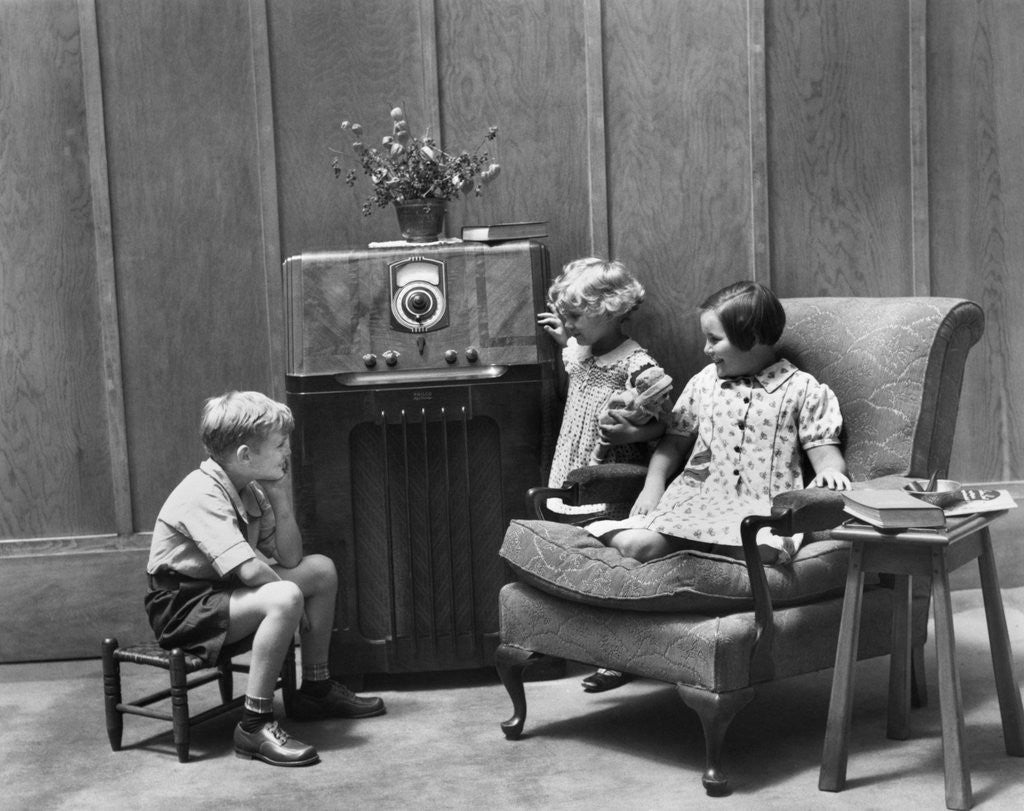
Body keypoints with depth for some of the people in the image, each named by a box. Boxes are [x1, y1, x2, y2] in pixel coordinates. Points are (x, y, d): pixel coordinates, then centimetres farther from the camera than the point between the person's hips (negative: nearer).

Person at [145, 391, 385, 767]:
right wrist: (289, 597, -16)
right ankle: (254, 726, -25)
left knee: (322, 569, 10)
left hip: (223, 590, 10)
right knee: (283, 599, -33)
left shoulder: (251, 488, 3)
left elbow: (289, 559, 2)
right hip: (182, 606, -10)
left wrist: (281, 500, -10)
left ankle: (315, 688, 20)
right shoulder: (202, 496, -25)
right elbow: (251, 570, -34)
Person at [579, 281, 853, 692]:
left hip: (761, 506, -3)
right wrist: (653, 485, 8)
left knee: (760, 549, -41)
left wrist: (830, 472, -20)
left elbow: (824, 449, 5)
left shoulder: (803, 390, 8)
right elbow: (674, 442, 25)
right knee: (631, 543, -24)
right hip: (695, 499, 3)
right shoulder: (703, 383, 21)